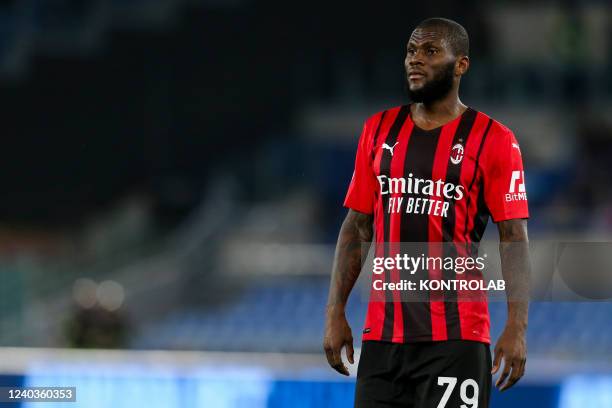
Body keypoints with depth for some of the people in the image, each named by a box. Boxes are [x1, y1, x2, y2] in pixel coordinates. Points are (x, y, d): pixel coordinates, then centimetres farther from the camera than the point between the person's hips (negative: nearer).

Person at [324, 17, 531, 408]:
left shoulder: (493, 140, -2)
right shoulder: (380, 129, 11)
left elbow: (514, 237, -6)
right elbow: (357, 227, 14)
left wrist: (517, 326, -15)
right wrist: (335, 312, 7)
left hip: (455, 335, -4)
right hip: (382, 333, 4)